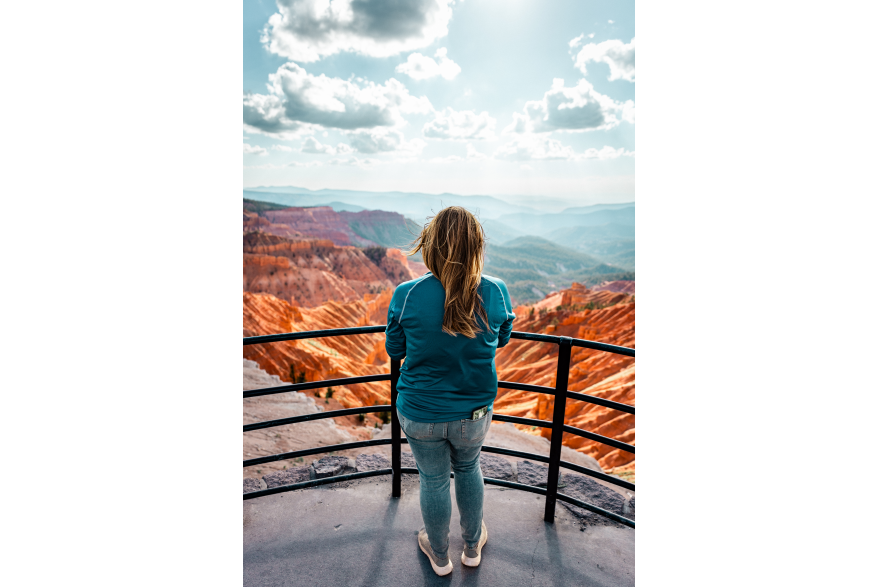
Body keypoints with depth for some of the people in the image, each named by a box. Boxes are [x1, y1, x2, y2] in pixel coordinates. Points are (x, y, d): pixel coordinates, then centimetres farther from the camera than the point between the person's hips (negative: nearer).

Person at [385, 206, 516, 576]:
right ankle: (473, 546, 51)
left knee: (434, 480, 21)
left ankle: (439, 556, 48)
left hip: (420, 414, -1)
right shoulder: (496, 292, -17)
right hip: (474, 412, 2)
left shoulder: (407, 295, -22)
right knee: (468, 469, 28)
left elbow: (394, 350, -6)